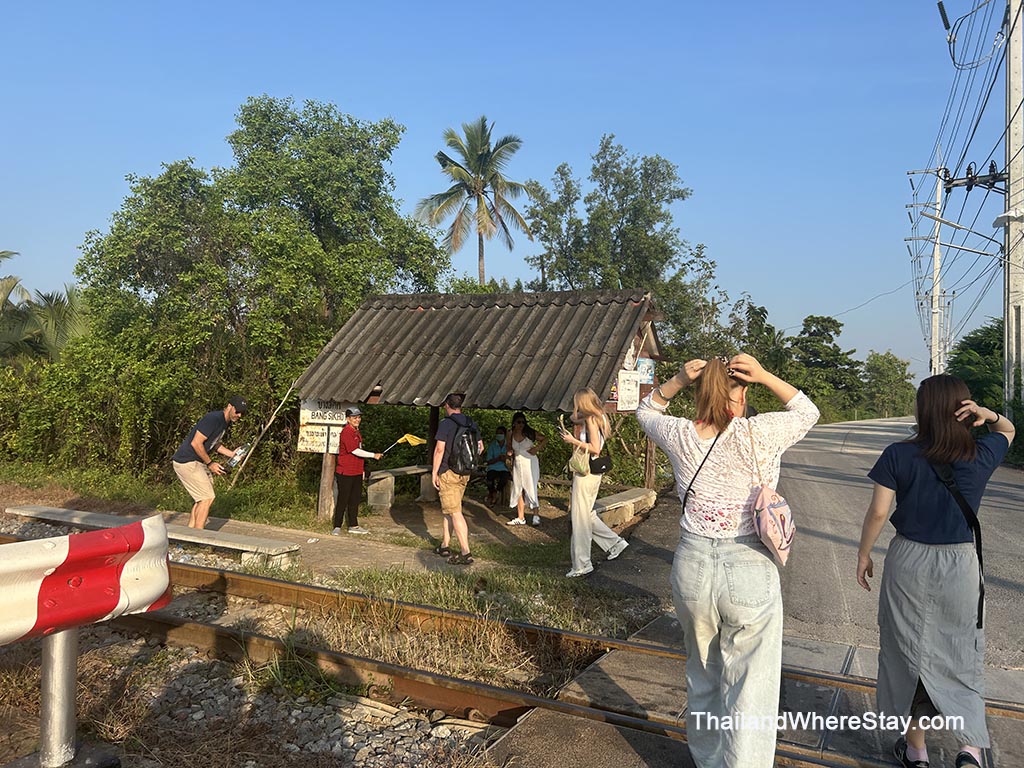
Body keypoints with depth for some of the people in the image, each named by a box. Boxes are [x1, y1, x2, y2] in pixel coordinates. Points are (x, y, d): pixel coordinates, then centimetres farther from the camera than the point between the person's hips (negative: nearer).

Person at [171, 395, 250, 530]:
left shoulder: (226, 423, 10)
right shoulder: (214, 418, -21)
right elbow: (196, 443, -24)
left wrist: (232, 453, 6)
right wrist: (210, 463, -16)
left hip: (198, 463, 10)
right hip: (186, 462, -10)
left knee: (203, 498, 15)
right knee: (207, 498, -11)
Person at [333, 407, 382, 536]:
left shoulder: (356, 432, 13)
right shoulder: (346, 432, -15)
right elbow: (355, 451, -21)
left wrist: (362, 470, 19)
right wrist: (373, 455, -18)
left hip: (357, 472, 9)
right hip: (345, 472, -9)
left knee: (355, 499, 14)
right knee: (343, 500, -2)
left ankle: (353, 526, 23)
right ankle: (337, 527, 7)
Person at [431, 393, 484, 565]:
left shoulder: (446, 423, -12)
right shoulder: (471, 423, 8)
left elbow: (439, 449, -16)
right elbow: (480, 446, 14)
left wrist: (434, 472, -10)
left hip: (448, 473, -7)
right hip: (465, 473, 7)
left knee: (455, 512, -7)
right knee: (447, 509, 19)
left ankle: (465, 553, -12)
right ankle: (445, 546, 26)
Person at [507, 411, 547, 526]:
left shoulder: (530, 433, -8)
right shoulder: (511, 435, 3)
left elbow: (545, 439, -2)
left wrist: (537, 448, -14)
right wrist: (510, 454, -1)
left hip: (530, 463, -5)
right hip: (517, 464, 5)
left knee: (531, 489, -8)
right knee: (518, 491, 6)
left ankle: (536, 516, -4)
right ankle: (520, 518, 11)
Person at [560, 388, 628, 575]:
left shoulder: (591, 419, -14)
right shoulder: (600, 418, 13)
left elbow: (595, 448, -21)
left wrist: (573, 441, -15)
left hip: (586, 472, -10)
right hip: (592, 471, 10)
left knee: (580, 518, -3)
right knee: (587, 514, 19)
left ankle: (582, 565, 3)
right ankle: (615, 542, 24)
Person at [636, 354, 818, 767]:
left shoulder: (680, 436, -4)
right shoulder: (756, 434, -12)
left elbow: (646, 411, 18)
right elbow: (807, 411, 7)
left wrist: (677, 381, 3)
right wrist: (764, 375, -3)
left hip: (691, 568, 4)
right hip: (749, 570, -4)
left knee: (702, 679, 24)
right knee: (749, 693, 9)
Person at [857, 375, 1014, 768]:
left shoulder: (898, 455, -14)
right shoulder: (982, 456, -6)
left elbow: (878, 512, -13)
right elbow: (1008, 430, 16)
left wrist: (863, 554, 1)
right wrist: (988, 415, -6)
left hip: (908, 562, -1)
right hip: (960, 563, 2)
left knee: (909, 651, 13)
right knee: (960, 655, 15)